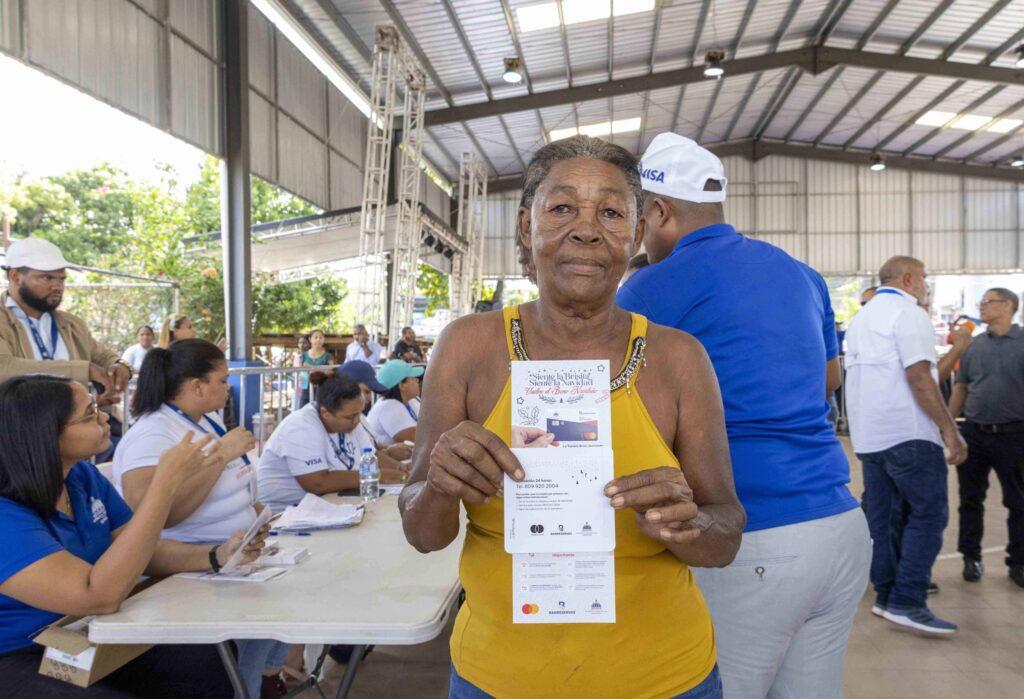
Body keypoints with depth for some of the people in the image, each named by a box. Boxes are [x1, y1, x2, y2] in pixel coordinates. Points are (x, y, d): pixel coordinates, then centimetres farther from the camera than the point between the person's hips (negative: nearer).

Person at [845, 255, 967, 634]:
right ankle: (908, 602, -6)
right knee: (929, 513, -3)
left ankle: (886, 594, 18)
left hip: (868, 434, 8)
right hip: (907, 433, -8)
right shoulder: (908, 314, -8)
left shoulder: (860, 318, 18)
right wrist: (949, 429, -15)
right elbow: (919, 377, -17)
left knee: (883, 517, 12)